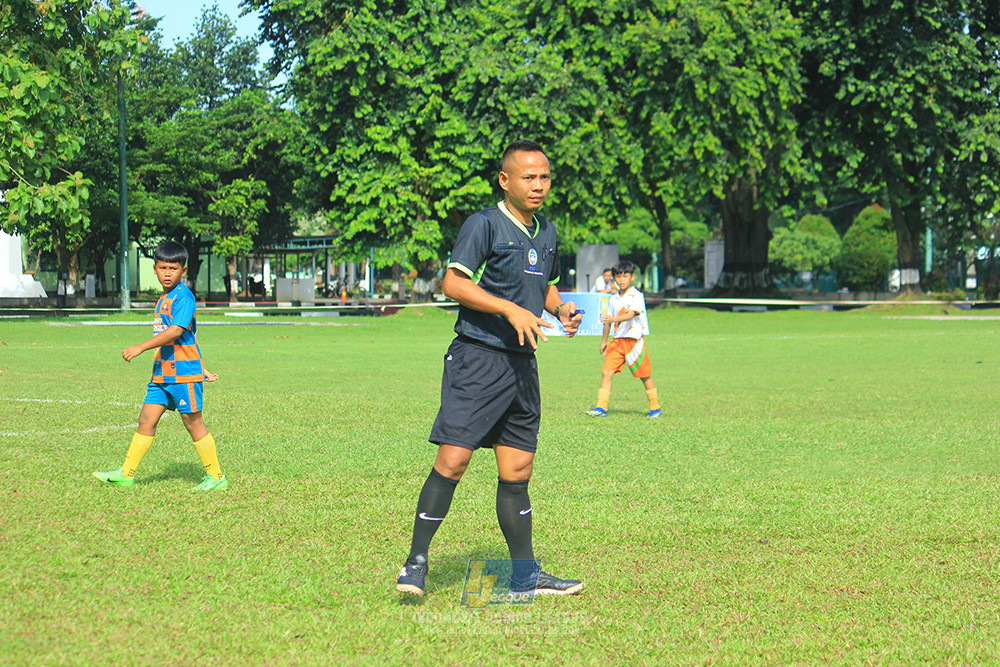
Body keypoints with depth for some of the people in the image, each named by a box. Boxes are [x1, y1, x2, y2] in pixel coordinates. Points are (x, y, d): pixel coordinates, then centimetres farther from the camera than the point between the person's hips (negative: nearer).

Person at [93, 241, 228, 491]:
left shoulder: (184, 297, -12)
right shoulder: (164, 300, 17)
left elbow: (176, 331, -25)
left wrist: (141, 347, -30)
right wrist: (202, 369, 24)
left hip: (183, 372, -9)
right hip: (162, 372, 9)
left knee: (193, 422, -1)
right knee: (146, 420, 7)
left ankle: (216, 477, 8)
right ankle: (126, 473, 10)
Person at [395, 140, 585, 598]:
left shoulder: (547, 233, 16)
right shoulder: (484, 225, -7)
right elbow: (453, 283, -14)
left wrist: (561, 308, 8)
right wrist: (511, 310, -21)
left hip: (522, 363, 7)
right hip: (477, 357, -7)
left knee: (517, 471, 9)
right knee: (453, 460, -12)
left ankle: (524, 575, 15)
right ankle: (415, 563, -5)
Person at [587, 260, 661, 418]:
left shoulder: (636, 296, -9)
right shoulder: (613, 299, 11)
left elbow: (630, 314, -25)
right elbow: (609, 320, 21)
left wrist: (614, 319, -40)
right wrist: (604, 340, 23)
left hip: (634, 339, -5)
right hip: (617, 340, 5)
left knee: (644, 375, 3)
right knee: (606, 372, -6)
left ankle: (654, 408, 19)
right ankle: (601, 407, -6)